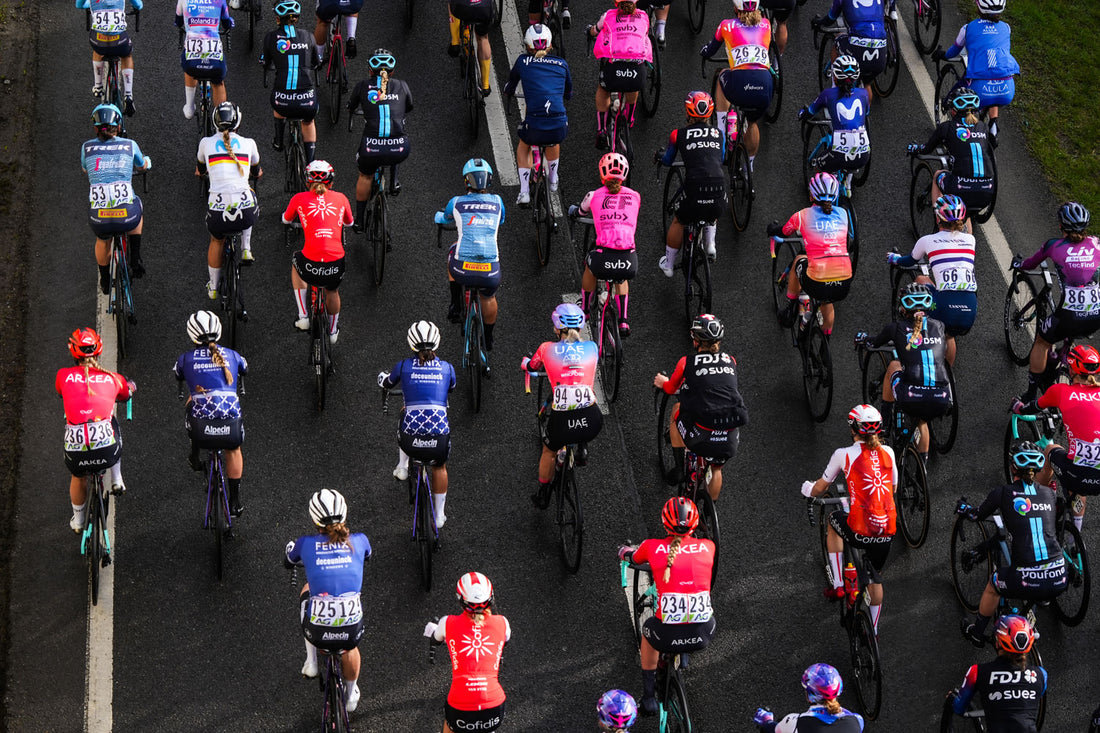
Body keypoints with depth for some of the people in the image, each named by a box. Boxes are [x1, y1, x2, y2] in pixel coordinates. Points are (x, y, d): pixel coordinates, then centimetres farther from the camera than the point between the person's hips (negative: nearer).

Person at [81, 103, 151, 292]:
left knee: (102, 240, 36)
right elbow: (143, 166, 29)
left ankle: (105, 282, 48)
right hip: (127, 216, -1)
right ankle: (135, 260, 27)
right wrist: (147, 160, 53)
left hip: (98, 218, 1)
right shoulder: (129, 145, 7)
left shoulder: (87, 147, 8)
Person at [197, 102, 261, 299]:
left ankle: (213, 288, 44)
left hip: (218, 213, 0)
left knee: (217, 240, 34)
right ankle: (246, 250, 25)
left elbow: (200, 169, 30)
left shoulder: (206, 143, 8)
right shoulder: (248, 143, 8)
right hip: (246, 214, 0)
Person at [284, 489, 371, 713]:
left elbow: (288, 561, 23)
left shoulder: (305, 544, -1)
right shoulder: (359, 541, 2)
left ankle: (311, 661, 31)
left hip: (317, 632, -1)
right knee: (349, 646, 38)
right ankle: (351, 696, 59)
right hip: (351, 629, 1)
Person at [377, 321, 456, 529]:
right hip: (439, 436, 0)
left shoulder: (404, 366, 4)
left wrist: (383, 376, 49)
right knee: (439, 467, 35)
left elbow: (386, 383, 25)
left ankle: (402, 466, 33)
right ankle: (439, 516, 39)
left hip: (411, 441, 0)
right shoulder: (447, 368, 7)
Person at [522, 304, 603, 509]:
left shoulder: (547, 349, 5)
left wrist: (525, 362, 50)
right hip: (592, 422, 0)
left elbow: (530, 367, 26)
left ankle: (543, 496, 47)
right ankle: (582, 448, 22)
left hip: (562, 423, 0)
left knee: (549, 452, 33)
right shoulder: (591, 348, 9)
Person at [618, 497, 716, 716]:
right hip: (703, 636, 1)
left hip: (667, 635, 0)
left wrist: (625, 549, 49)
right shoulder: (707, 547, 5)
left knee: (649, 631, 35)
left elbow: (630, 556, 24)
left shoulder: (652, 547, 1)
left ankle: (649, 698, 39)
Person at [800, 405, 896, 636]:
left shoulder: (844, 454, -3)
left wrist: (809, 490, 34)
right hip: (888, 531, 4)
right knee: (875, 579, 26)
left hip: (860, 531, -4)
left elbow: (821, 487, 11)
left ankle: (838, 584, 26)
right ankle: (874, 631, 35)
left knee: (834, 521, 32)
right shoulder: (887, 452, 7)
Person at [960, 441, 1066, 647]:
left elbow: (978, 515, 18)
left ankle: (977, 633, 46)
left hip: (1027, 582, -3)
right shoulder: (1049, 493, 10)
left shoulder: (1003, 493, -1)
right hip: (1058, 580, 3)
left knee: (993, 587, 30)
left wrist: (965, 509, 41)